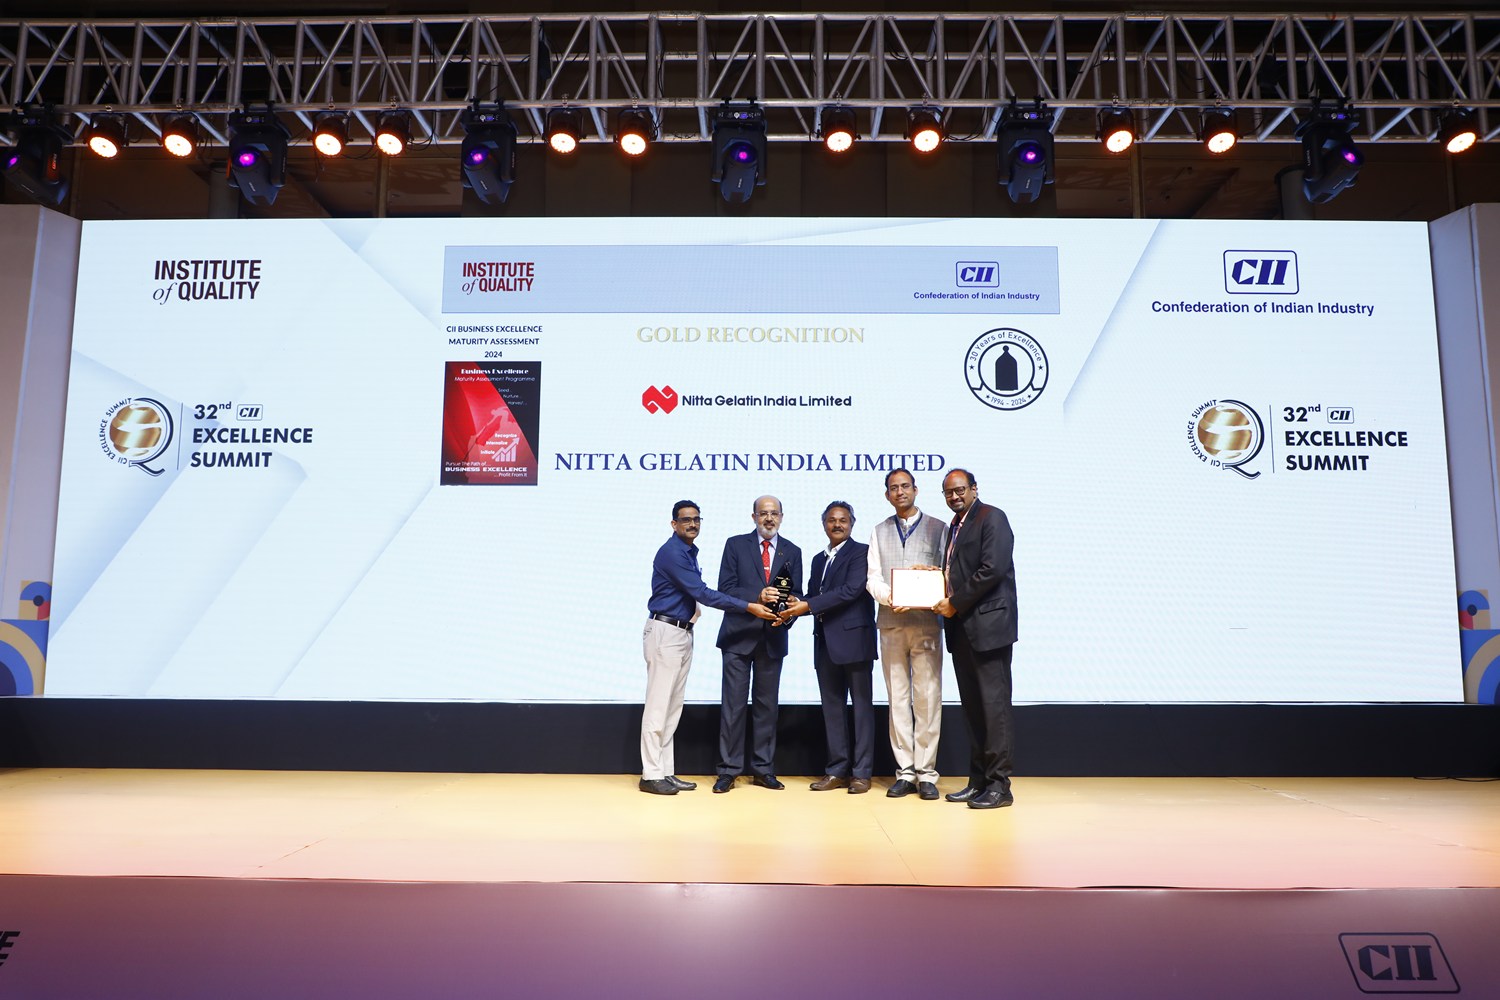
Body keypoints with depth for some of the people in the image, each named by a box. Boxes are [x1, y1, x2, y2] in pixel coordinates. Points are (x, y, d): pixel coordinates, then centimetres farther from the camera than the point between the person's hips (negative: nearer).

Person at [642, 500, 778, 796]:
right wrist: (749, 607, -21)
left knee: (673, 707, 10)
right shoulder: (672, 552, -15)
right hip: (665, 632, -9)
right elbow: (702, 593, -21)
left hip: (683, 633, 9)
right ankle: (651, 775, 1)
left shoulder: (689, 551, 14)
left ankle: (666, 772, 16)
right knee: (658, 706, -5)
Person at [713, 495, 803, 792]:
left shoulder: (792, 552, 10)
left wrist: (787, 617, -13)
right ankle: (728, 770, 8)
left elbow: (796, 594, 7)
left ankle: (763, 770, 17)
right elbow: (725, 588, -4)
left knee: (767, 705, 9)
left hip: (772, 638, 2)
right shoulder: (736, 545, 3)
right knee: (733, 704, 0)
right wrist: (756, 597, -19)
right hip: (739, 636, -2)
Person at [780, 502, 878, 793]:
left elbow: (852, 589, -17)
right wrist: (797, 607, -9)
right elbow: (813, 598, 14)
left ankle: (861, 772, 5)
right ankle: (837, 771, 14)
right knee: (831, 707, 8)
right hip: (825, 642, 7)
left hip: (854, 638, -7)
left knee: (862, 705, 1)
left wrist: (808, 606, -18)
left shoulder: (861, 552, -4)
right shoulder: (818, 559, 19)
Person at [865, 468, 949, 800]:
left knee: (928, 697, -3)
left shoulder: (938, 528, 9)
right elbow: (873, 577, 7)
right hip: (891, 622, 2)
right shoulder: (879, 532, 15)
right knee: (898, 698, 4)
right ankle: (905, 772, 9)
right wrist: (889, 597, -12)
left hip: (927, 621, -2)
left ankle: (926, 773, 4)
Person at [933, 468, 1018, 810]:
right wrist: (944, 600, 1)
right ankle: (978, 781, 15)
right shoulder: (954, 527, 21)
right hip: (961, 627, 8)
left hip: (987, 625, -8)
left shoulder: (992, 518, -5)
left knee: (993, 704, -6)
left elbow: (993, 569, -16)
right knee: (972, 706, 10)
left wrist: (955, 603, -12)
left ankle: (999, 785, -1)